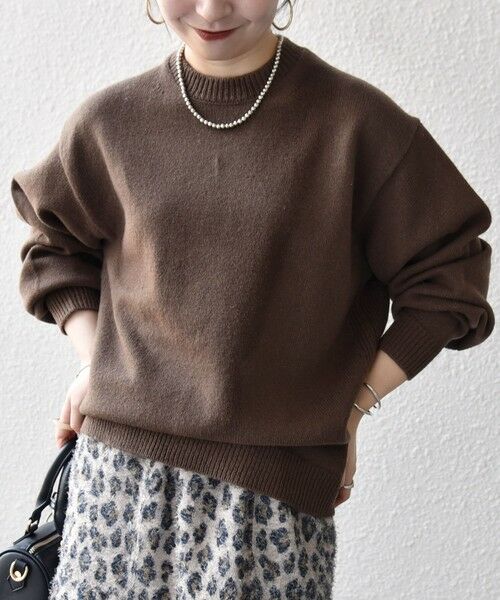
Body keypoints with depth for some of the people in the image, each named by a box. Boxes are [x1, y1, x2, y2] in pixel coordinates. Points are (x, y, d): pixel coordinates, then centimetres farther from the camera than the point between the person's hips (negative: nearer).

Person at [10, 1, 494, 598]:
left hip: (277, 486, -2)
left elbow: (444, 279, 3)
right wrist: (96, 363, 6)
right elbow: (54, 244, 20)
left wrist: (352, 408, 1)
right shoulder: (109, 121, 3)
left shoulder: (360, 123, -5)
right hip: (121, 469, 3)